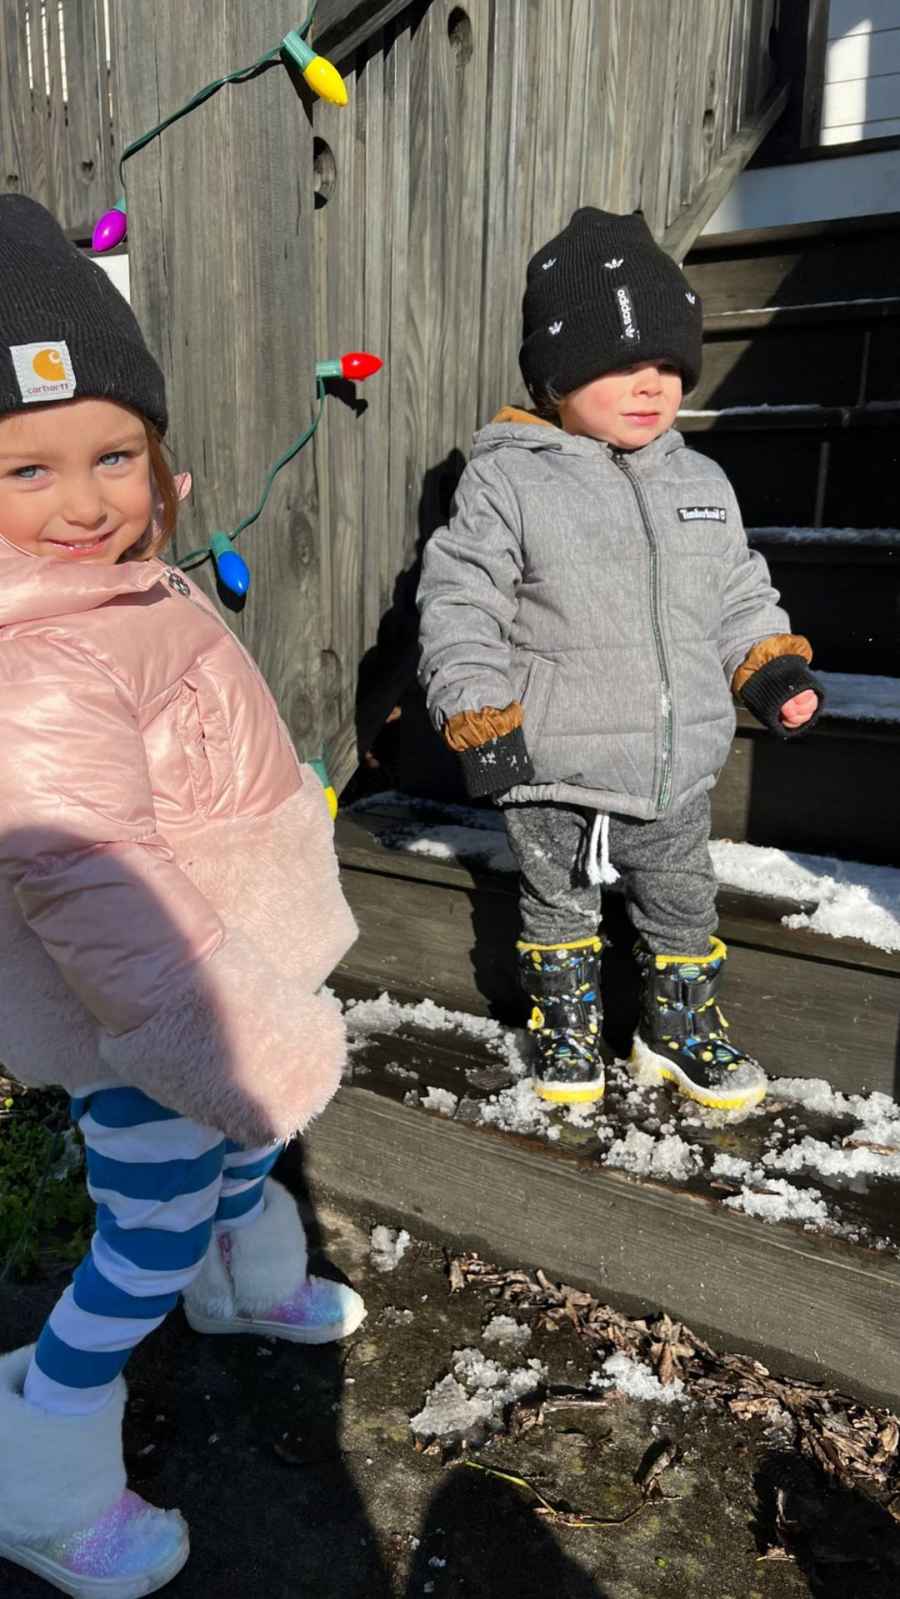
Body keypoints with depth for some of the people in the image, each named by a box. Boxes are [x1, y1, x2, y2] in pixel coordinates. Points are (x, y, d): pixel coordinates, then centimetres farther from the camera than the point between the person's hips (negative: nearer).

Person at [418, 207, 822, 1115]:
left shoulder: (703, 485, 5)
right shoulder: (507, 480, -12)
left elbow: (738, 595, 15)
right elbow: (458, 604, -13)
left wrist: (773, 666, 2)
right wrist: (476, 716, -18)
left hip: (676, 772, 5)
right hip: (553, 772, -4)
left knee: (683, 907, 20)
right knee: (559, 910, 17)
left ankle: (680, 1028, 42)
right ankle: (565, 1025, 40)